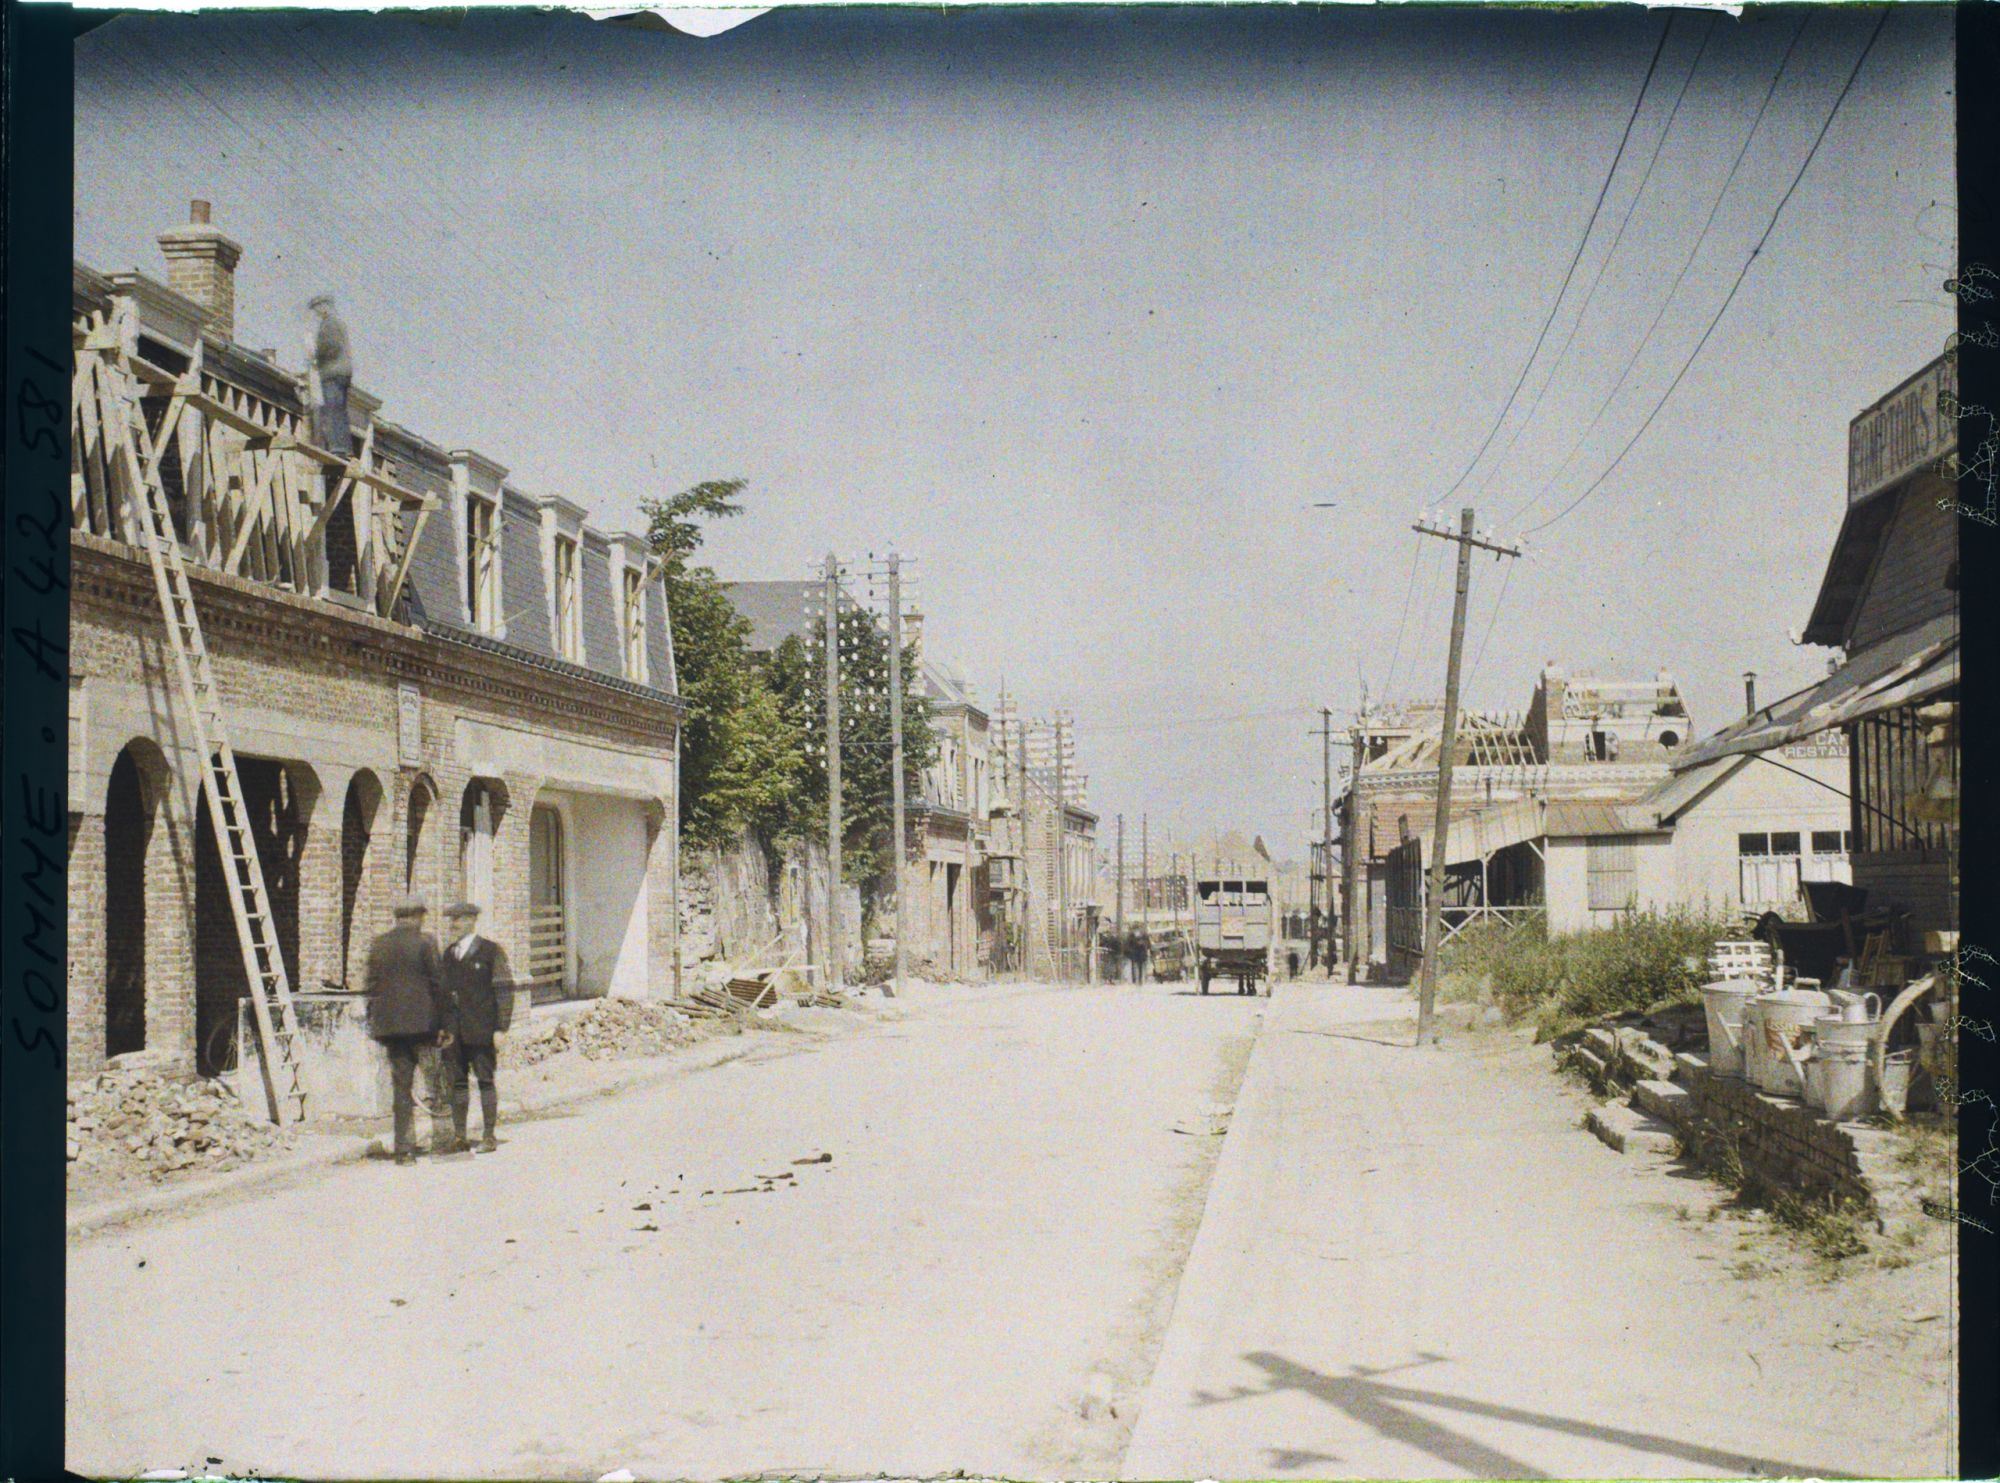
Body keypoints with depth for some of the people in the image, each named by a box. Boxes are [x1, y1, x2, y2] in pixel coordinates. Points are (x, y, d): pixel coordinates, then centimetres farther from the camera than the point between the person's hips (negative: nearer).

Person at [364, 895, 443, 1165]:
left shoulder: (378, 944, 7)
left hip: (389, 1022, 4)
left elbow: (372, 985, 8)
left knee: (401, 1084, 7)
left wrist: (373, 1021, 13)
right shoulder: (425, 942, -7)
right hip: (422, 1020, -4)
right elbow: (436, 981, -7)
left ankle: (404, 1148, 5)